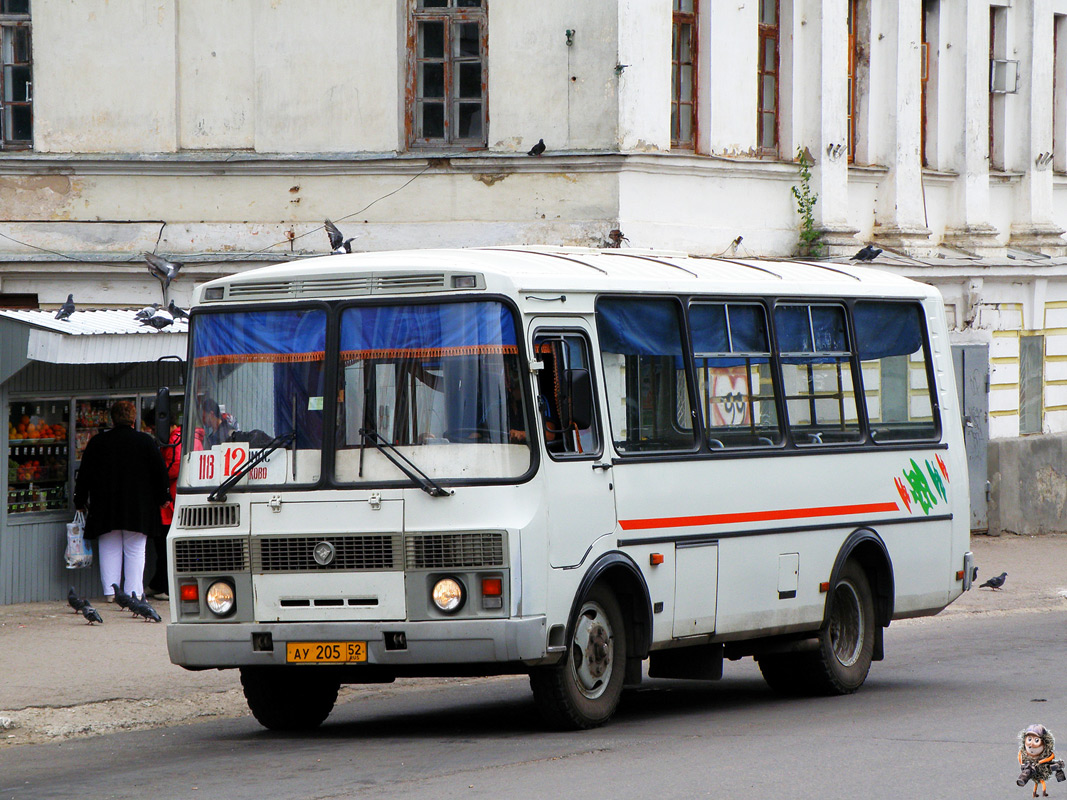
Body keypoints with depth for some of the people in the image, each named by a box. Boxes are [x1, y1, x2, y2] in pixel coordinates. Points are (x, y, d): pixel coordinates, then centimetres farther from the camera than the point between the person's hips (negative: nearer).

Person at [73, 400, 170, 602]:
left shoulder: (97, 442, 1)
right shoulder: (146, 441, -3)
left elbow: (84, 474, 5)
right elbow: (160, 471, 1)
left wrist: (80, 502, 14)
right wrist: (162, 498, 13)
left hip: (106, 508, 1)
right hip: (138, 507, -1)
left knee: (109, 550, 7)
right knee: (135, 551, 3)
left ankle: (110, 592, 3)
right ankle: (134, 592, -1)